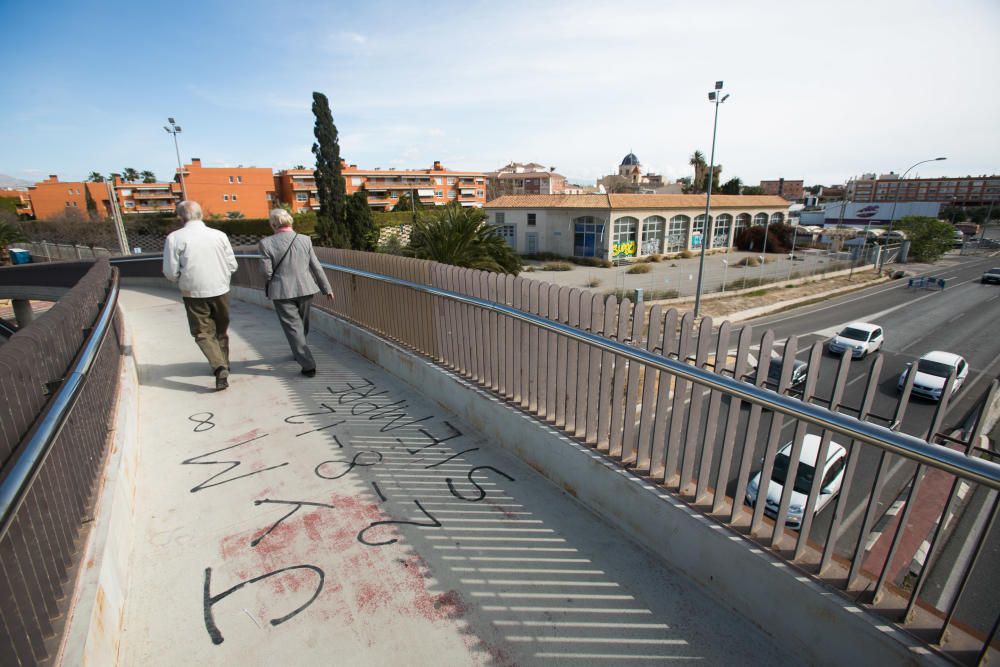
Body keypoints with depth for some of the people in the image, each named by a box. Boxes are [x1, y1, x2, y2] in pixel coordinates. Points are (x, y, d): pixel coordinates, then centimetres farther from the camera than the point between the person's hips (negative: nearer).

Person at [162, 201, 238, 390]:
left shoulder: (175, 238, -9)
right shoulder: (219, 235, -3)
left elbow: (171, 272, -7)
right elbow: (232, 265, 1)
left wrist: (183, 282, 14)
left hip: (194, 293, -2)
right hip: (221, 290, 3)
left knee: (203, 332, 6)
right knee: (221, 330, 19)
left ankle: (219, 367, -13)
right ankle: (223, 364, 33)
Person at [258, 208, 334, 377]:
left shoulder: (266, 243, -10)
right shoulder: (305, 239, -3)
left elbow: (267, 272, -10)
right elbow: (316, 267, 0)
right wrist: (327, 288, 7)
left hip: (282, 292, -3)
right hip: (305, 289, 3)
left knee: (293, 328, 3)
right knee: (302, 324, 21)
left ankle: (308, 365, -1)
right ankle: (300, 354, 41)